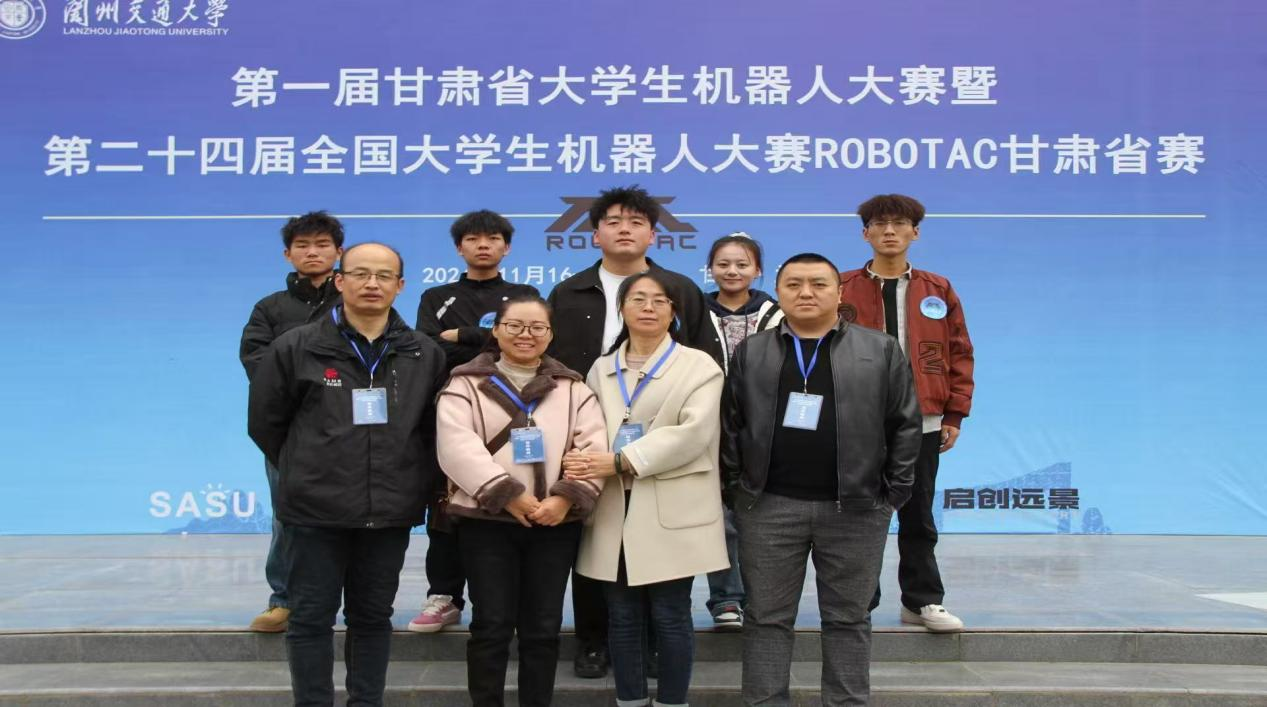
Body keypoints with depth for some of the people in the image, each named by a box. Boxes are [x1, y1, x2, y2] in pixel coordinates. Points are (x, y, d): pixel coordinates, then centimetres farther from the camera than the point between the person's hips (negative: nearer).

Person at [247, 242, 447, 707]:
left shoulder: (425, 355, 4)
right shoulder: (296, 348, -4)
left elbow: (436, 429, 12)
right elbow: (264, 422, 5)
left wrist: (416, 483, 6)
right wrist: (305, 473, 8)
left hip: (390, 512, 2)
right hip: (317, 511, -2)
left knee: (373, 617, 13)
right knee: (312, 618, 5)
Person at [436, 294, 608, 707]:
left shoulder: (573, 388, 11)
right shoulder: (467, 383, 3)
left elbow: (594, 447, 0)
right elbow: (457, 446, -11)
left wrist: (568, 497, -16)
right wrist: (508, 495, -18)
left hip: (555, 522, 2)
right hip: (487, 520, -2)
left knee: (544, 627, 9)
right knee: (492, 624, 3)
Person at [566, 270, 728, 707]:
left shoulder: (699, 366, 2)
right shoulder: (602, 369, 17)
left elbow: (693, 433, -13)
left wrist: (619, 461, -18)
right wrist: (585, 466, -17)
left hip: (671, 509, -3)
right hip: (615, 508, 4)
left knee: (670, 617, 1)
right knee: (622, 616, 8)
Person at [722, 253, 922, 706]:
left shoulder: (881, 350, 4)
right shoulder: (751, 353, 7)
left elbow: (905, 423, 3)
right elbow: (731, 423, 8)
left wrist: (893, 492, -1)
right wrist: (736, 486, 1)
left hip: (855, 507, 0)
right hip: (768, 506, 1)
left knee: (848, 618, 9)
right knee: (767, 617, 6)